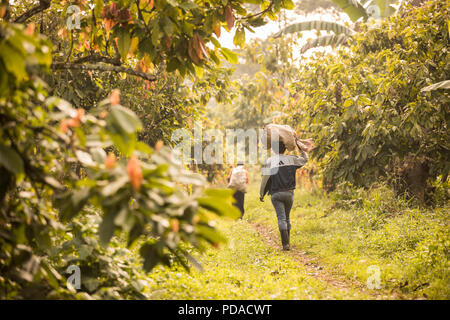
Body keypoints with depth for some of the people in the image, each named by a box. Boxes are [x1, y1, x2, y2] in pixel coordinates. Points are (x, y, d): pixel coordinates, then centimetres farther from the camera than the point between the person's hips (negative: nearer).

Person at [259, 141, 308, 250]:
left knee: (281, 218, -6)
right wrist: (300, 149, 34)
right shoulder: (291, 159, 4)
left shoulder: (270, 161, -2)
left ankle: (285, 244, -17)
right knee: (287, 218, 16)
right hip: (289, 193, 2)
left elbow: (265, 179, -4)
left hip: (276, 194, -2)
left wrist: (262, 194, 5)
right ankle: (287, 241, 21)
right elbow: (305, 159, 23)